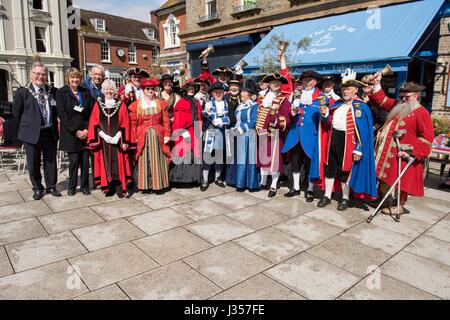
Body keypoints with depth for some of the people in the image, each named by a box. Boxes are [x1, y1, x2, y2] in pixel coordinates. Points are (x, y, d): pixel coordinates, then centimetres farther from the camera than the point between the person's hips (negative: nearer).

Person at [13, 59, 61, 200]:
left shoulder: (52, 92, 3)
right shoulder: (22, 92, -4)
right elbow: (17, 113, 2)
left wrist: (53, 125, 8)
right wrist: (27, 126, 5)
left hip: (50, 133, 2)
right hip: (32, 134, -2)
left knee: (51, 162, 11)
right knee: (33, 164, 8)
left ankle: (51, 186, 26)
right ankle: (37, 189, 24)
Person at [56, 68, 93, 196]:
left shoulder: (86, 92, 10)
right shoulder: (61, 93, 1)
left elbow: (91, 112, 6)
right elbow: (62, 114, -6)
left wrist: (87, 129, -6)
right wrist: (76, 131, -12)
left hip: (86, 132, 3)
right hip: (70, 133, -2)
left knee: (85, 160, 2)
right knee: (74, 160, -2)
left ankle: (85, 186, 14)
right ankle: (72, 187, 14)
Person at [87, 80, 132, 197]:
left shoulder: (121, 105, 5)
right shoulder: (98, 105, 9)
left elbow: (125, 124, 0)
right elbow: (94, 124, 4)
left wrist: (124, 140, -10)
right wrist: (103, 135, -9)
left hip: (117, 141, -1)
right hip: (102, 140, 1)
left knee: (118, 163, -2)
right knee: (105, 164, 4)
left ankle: (119, 188, 3)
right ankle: (108, 187, 13)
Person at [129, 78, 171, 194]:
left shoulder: (161, 103, 7)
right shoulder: (136, 105, 4)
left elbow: (166, 121, 4)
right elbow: (133, 123, 1)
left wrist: (167, 135, -4)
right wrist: (134, 138, -5)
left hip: (158, 136, 1)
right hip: (143, 137, 0)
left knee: (158, 160, 3)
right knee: (144, 161, 2)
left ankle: (159, 185, 12)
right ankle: (146, 185, 11)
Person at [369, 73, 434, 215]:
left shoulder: (422, 113, -10)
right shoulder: (397, 106, 11)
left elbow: (427, 137, -14)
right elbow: (381, 100, 21)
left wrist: (412, 152, -20)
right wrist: (377, 84, 9)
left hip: (404, 155, -7)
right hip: (389, 153, 7)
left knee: (402, 181, 3)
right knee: (386, 178, 13)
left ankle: (400, 206, 18)